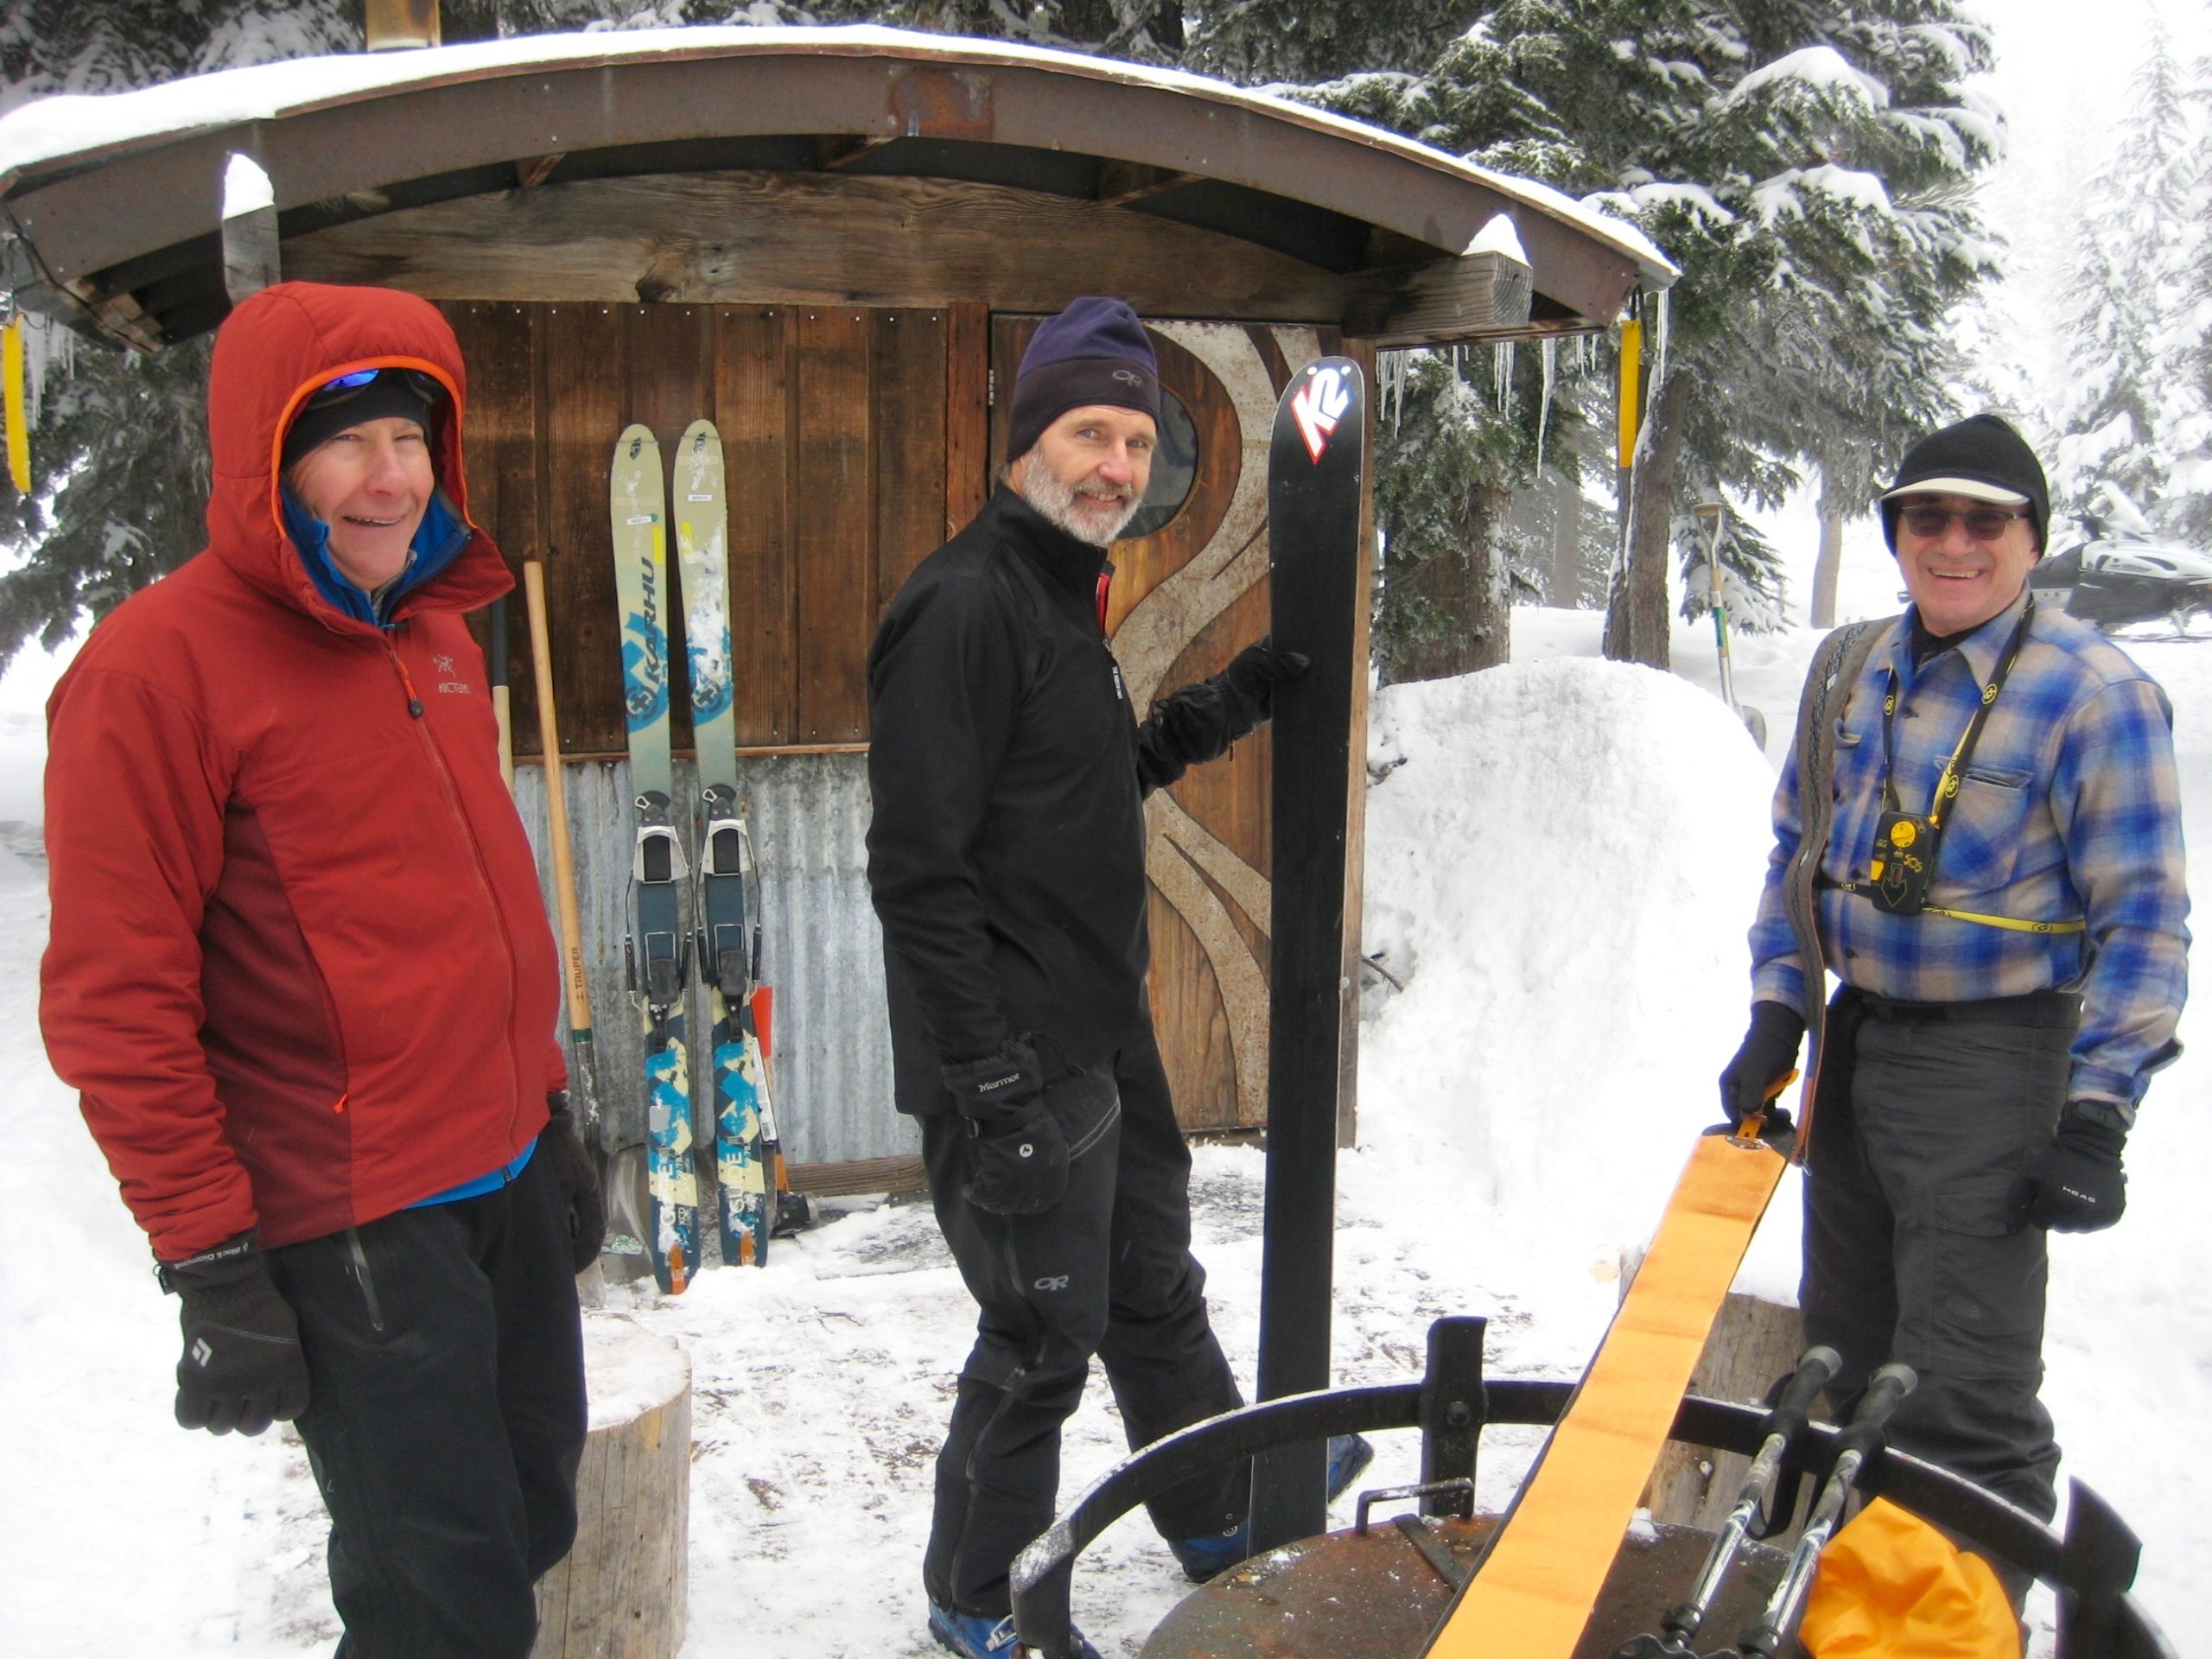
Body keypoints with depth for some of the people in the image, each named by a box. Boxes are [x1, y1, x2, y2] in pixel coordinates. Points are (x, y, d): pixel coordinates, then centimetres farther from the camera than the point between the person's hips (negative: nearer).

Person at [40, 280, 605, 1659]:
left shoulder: (437, 630, 9)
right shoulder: (160, 663, -14)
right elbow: (118, 1001, -15)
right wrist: (211, 1263, -15)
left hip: (509, 1180, 8)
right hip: (352, 1230, -7)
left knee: (531, 1530, 19)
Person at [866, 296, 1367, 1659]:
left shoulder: (1064, 593, 13)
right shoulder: (966, 603, -18)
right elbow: (920, 867, -23)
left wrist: (1227, 706, 10)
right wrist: (990, 1077, -25)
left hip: (1105, 1033, 10)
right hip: (1019, 1063, -9)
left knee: (1155, 1291, 23)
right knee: (1047, 1339, 5)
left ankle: (1225, 1518, 43)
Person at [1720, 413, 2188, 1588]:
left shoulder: (2094, 694, -13)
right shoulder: (1853, 673, 6)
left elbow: (2143, 922, -12)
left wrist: (2095, 1117, -16)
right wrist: (1777, 1014, 8)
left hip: (1991, 1061, -7)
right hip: (1853, 1039, 7)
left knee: (1961, 1395, -4)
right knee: (1843, 1352, 19)